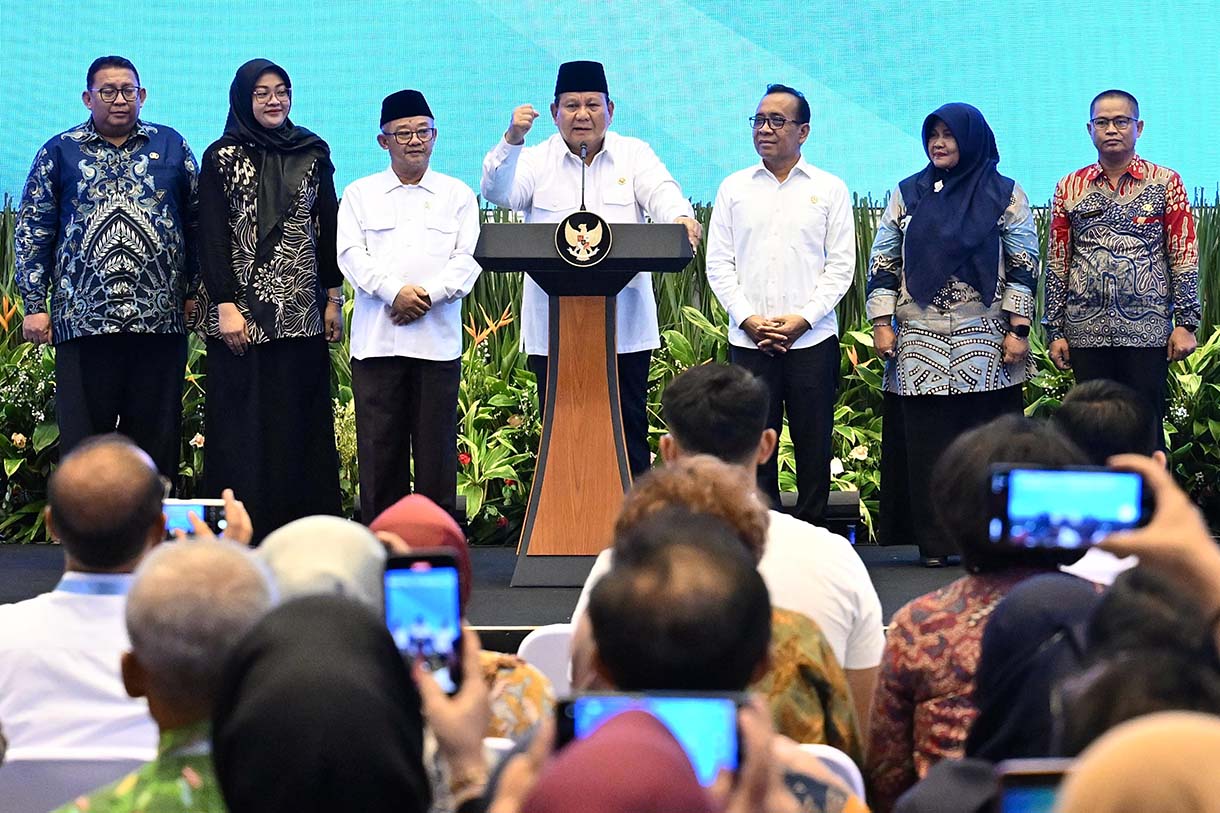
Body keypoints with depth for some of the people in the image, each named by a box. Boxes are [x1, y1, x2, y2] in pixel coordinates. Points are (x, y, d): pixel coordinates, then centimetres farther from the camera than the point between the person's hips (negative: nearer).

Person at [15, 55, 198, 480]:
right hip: (84, 318, -1)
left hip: (160, 317, 1)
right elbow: (32, 232, 7)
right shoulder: (59, 152, 8)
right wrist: (35, 305, 0)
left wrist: (195, 290, 7)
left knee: (157, 432, 4)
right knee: (82, 433, -1)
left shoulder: (170, 146, 11)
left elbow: (198, 221, 13)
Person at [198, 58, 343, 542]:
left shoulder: (312, 154, 10)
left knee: (299, 420, 2)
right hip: (243, 311, -3)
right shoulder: (222, 158, 1)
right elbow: (212, 236, -3)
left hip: (301, 312, 3)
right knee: (244, 423, -2)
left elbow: (328, 228, 11)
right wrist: (225, 306, -11)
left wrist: (334, 298, 6)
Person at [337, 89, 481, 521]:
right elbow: (351, 254, 1)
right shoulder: (360, 194, 12)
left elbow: (469, 258, 2)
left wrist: (428, 294, -13)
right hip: (376, 336, 0)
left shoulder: (457, 195, 13)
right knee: (379, 442, 0)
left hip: (438, 337, 0)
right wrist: (394, 291, -14)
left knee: (436, 442, -1)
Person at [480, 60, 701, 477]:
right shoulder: (537, 160, 8)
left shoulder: (634, 154, 11)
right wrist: (511, 141, -26)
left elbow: (661, 192, -6)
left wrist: (681, 218, -30)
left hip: (625, 328, 0)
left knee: (629, 432, 3)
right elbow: (497, 191, -9)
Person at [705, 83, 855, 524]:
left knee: (813, 444, 1)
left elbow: (841, 264, 2)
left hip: (811, 339, -1)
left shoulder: (829, 189, 6)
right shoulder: (734, 188, 10)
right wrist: (747, 318, -6)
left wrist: (803, 319, -9)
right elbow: (718, 262, 7)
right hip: (748, 339, 1)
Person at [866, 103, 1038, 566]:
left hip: (984, 344, -2)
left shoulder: (1004, 195, 5)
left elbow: (1024, 266, 2)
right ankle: (933, 541, 5)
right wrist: (882, 324, 2)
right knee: (925, 441, 0)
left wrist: (1018, 329, -5)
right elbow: (882, 262, 11)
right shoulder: (907, 195, 12)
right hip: (920, 342, 2)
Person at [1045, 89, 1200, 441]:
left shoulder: (1166, 183, 3)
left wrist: (1185, 323, -5)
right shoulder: (1069, 188, 8)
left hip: (1148, 331, -2)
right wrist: (1055, 331, 6)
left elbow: (1185, 259, 1)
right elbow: (1057, 264, 10)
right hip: (1086, 331, 2)